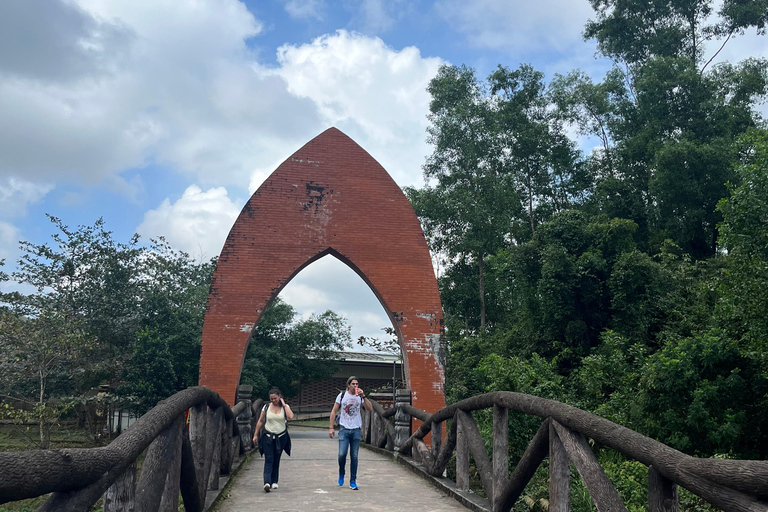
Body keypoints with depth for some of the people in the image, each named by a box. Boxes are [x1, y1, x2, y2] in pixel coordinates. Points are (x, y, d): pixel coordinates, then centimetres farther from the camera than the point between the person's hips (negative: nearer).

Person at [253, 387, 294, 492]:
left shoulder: (285, 407, 0)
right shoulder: (266, 407, 2)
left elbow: (291, 416, -19)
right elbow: (260, 421, 9)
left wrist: (284, 405, -14)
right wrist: (255, 435, 8)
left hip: (281, 437, 1)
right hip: (268, 436, -1)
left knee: (276, 460, 9)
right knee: (269, 459, -11)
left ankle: (274, 481, 19)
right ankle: (267, 482, -20)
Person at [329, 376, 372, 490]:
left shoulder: (360, 397, 4)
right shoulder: (342, 396, 2)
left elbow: (370, 409, -9)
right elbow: (334, 411, 5)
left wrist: (363, 396, -18)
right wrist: (331, 428, -1)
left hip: (356, 430, 1)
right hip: (344, 429, -1)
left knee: (354, 456, 3)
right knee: (342, 454, -10)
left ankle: (353, 481, 12)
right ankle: (341, 474, 19)